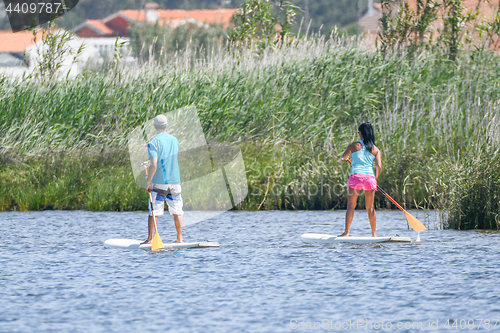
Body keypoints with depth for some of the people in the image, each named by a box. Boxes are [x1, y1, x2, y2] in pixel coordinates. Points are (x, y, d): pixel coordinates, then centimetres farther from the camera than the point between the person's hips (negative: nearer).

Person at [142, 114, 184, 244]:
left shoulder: (154, 143, -11)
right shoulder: (174, 140, 8)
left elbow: (154, 165, -19)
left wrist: (148, 181, -8)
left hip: (159, 182, -4)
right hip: (175, 180, 4)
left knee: (154, 211, 3)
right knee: (177, 211, 11)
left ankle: (150, 239, 4)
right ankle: (180, 238, 11)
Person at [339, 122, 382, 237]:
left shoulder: (354, 145, 5)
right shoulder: (375, 149, 8)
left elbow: (344, 156, 23)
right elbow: (379, 166, 0)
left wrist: (345, 157, 48)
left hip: (356, 176, -2)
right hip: (370, 177, 2)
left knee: (351, 206, 0)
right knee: (370, 207, 8)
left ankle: (347, 232, -6)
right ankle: (374, 233, 9)